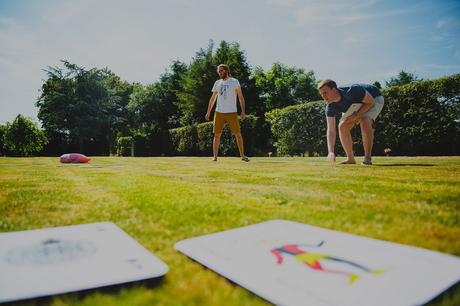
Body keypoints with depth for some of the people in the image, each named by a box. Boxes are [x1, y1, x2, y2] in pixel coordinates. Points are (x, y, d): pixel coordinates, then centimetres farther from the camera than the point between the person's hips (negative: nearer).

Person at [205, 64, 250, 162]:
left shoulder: (234, 81, 3)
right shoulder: (217, 83, 12)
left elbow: (241, 97, -1)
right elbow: (213, 98, 18)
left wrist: (243, 111, -11)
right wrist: (208, 112, 13)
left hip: (232, 113, -3)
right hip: (219, 113, 3)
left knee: (238, 134, 0)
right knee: (217, 135, 1)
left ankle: (242, 155, 12)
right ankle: (215, 157, 7)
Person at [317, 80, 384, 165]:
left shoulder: (352, 91, -40)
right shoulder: (330, 107, -23)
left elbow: (371, 102, -25)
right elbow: (331, 130, -24)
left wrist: (356, 116, -33)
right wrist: (331, 151, -35)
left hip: (374, 98, -5)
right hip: (357, 104, 6)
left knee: (364, 121, -32)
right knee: (342, 126, -10)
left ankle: (367, 158, -22)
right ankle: (350, 159, 2)